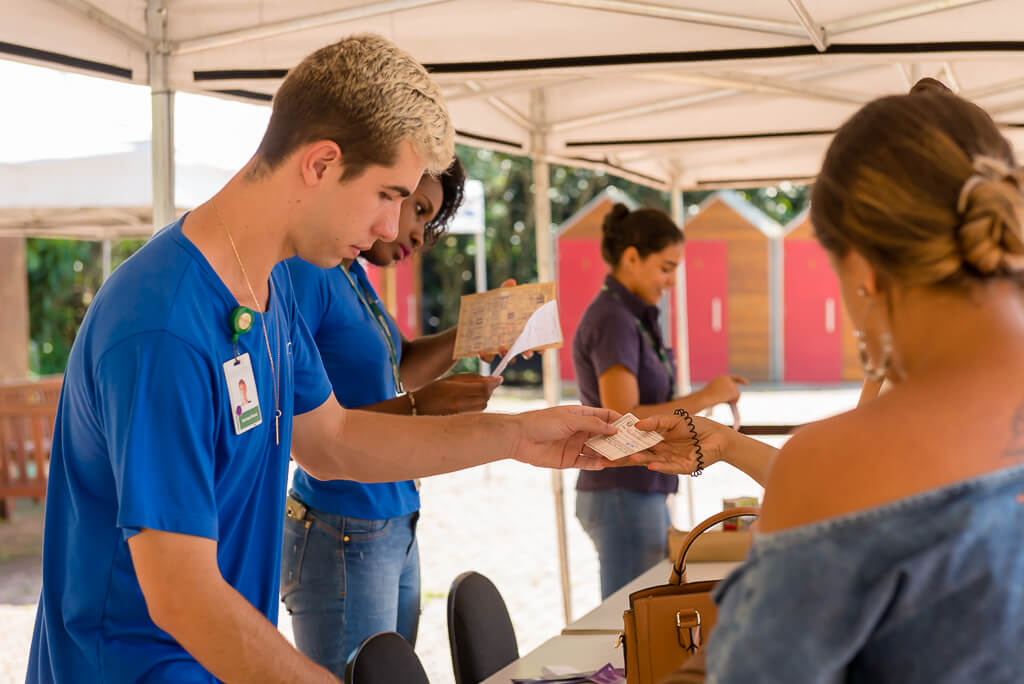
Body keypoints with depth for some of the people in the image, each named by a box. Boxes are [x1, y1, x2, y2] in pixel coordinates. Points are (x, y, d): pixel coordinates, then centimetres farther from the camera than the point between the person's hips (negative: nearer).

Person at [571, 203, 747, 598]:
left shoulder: (633, 318, 13)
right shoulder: (613, 321, -15)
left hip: (644, 493, 9)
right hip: (623, 496, -9)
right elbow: (623, 421, -23)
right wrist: (706, 397, -18)